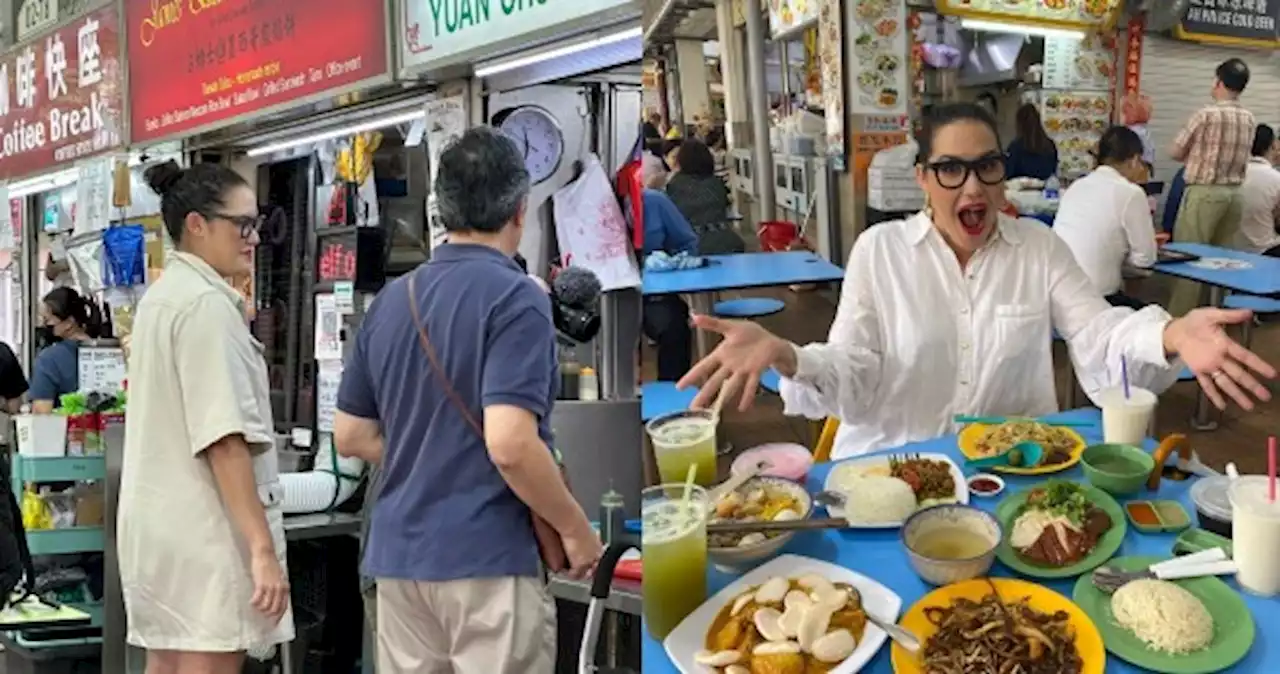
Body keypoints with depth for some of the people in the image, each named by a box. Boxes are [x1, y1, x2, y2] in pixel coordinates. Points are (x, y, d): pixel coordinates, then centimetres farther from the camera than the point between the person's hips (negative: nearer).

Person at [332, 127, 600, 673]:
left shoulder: (391, 300, 9)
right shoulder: (515, 298, -13)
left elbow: (351, 436, 13)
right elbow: (509, 446, -22)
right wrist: (576, 529, -9)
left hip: (399, 554, 7)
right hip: (486, 558, -7)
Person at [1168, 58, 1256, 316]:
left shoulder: (1206, 114, -13)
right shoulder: (1249, 119, 6)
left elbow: (1176, 152, -2)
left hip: (1204, 192, -6)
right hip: (1234, 193, 6)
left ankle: (1179, 319, -4)